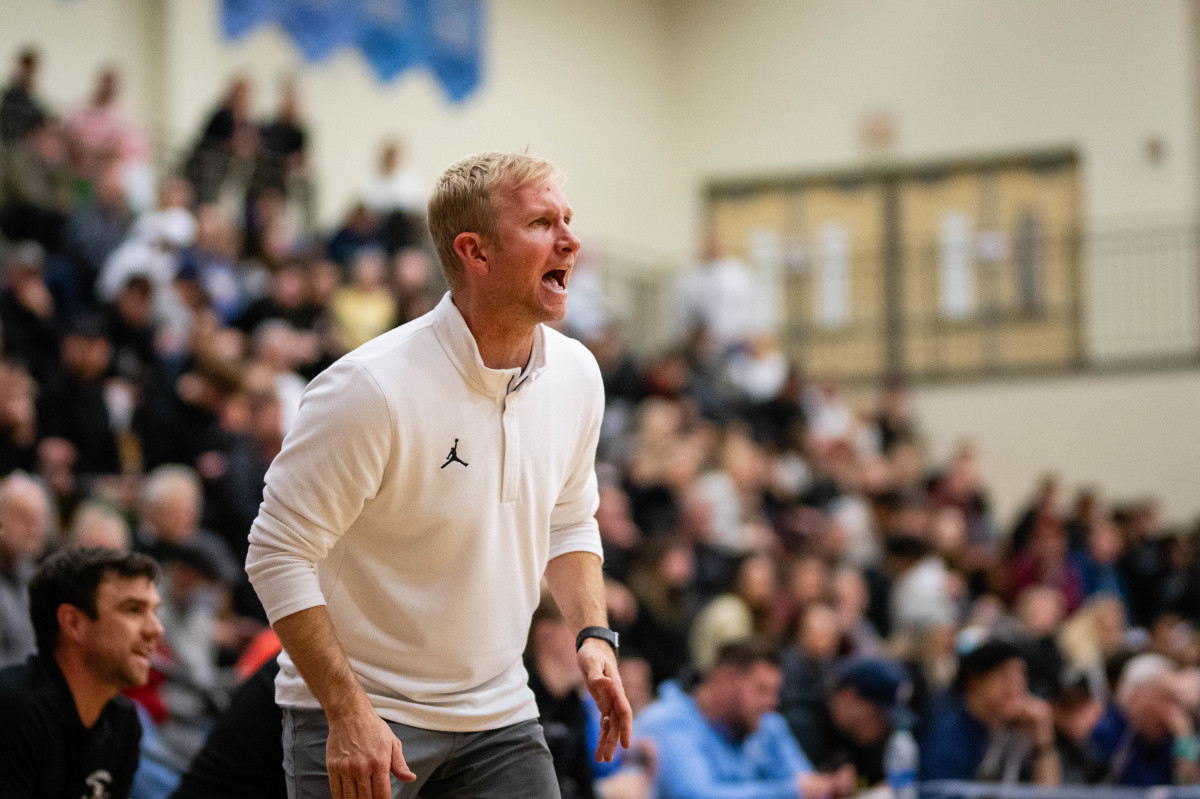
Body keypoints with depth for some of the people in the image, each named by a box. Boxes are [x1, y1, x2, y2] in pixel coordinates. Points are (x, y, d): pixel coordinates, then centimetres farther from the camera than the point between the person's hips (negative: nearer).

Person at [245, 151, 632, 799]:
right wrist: (347, 714, -22)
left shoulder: (576, 374, 0)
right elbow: (279, 553, -19)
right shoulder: (374, 387, -21)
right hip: (357, 717, -5)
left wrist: (592, 635, 1)